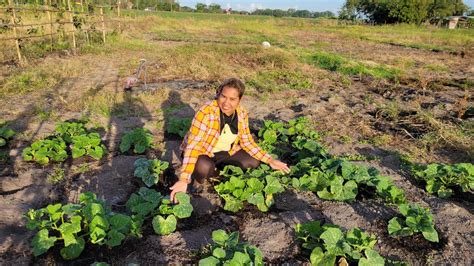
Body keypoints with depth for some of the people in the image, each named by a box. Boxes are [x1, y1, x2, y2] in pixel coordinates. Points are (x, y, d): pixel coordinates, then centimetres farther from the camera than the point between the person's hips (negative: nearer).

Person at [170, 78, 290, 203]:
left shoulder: (242, 113, -13)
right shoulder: (206, 112, -31)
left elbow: (247, 142, -2)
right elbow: (193, 146, -35)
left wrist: (270, 160, -10)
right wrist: (184, 179, -42)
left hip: (225, 152, 6)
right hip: (202, 152, -5)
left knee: (254, 162, -6)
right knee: (204, 168, -37)